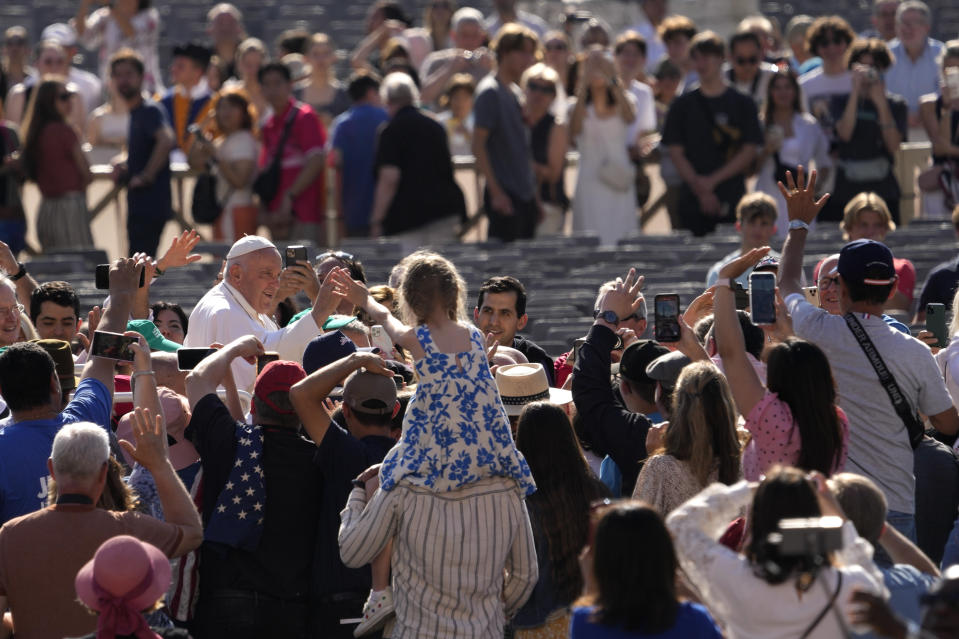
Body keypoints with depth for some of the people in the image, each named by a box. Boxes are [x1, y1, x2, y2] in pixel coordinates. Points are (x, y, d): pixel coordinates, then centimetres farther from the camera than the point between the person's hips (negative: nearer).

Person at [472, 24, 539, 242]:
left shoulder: (515, 91, 16)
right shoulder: (490, 91, -10)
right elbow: (478, 145, -15)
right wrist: (496, 192, -19)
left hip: (525, 194, 8)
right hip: (505, 196, -8)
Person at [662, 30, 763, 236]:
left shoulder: (742, 104, 6)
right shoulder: (683, 105, 9)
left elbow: (749, 151, 1)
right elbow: (676, 153, 5)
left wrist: (712, 181, -8)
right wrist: (699, 188, -8)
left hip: (732, 201, -1)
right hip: (693, 202, 1)